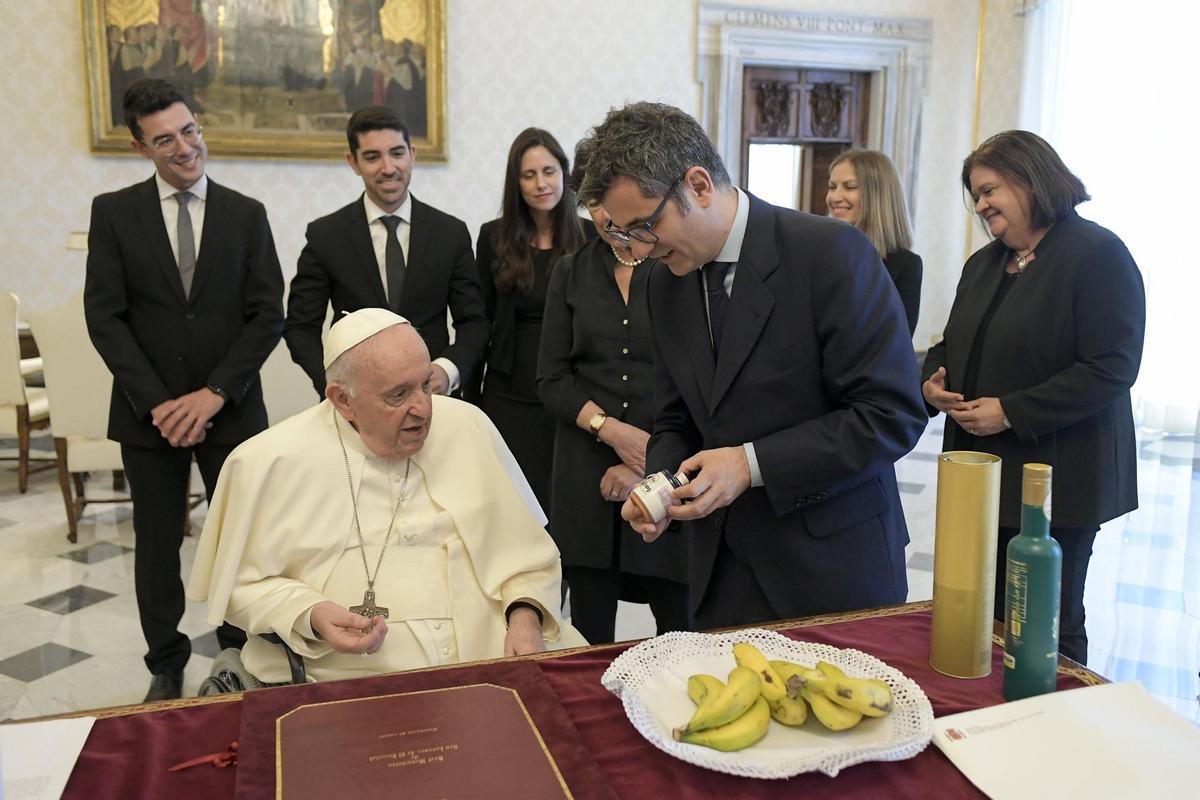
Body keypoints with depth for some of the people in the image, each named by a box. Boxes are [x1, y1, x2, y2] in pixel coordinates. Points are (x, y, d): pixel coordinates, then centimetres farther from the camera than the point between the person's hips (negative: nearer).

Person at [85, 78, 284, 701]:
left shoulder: (246, 214, 3)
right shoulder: (113, 212, 2)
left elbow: (268, 315, -3)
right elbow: (104, 317, -3)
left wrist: (215, 394, -13)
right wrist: (157, 403, -11)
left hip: (230, 410, 0)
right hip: (149, 412, 0)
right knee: (157, 545, 11)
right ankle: (166, 665, 28)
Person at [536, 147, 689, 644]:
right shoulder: (570, 273, 10)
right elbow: (552, 379, 6)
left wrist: (649, 463, -9)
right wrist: (612, 429, -10)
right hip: (586, 478, 3)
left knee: (682, 630, 3)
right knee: (590, 638, 7)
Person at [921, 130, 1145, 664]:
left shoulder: (1098, 255, -11)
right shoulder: (983, 263, 14)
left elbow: (1112, 369, -18)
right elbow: (952, 345, 23)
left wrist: (1010, 412, -20)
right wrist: (932, 381, 0)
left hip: (1057, 478, -7)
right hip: (984, 475, 7)